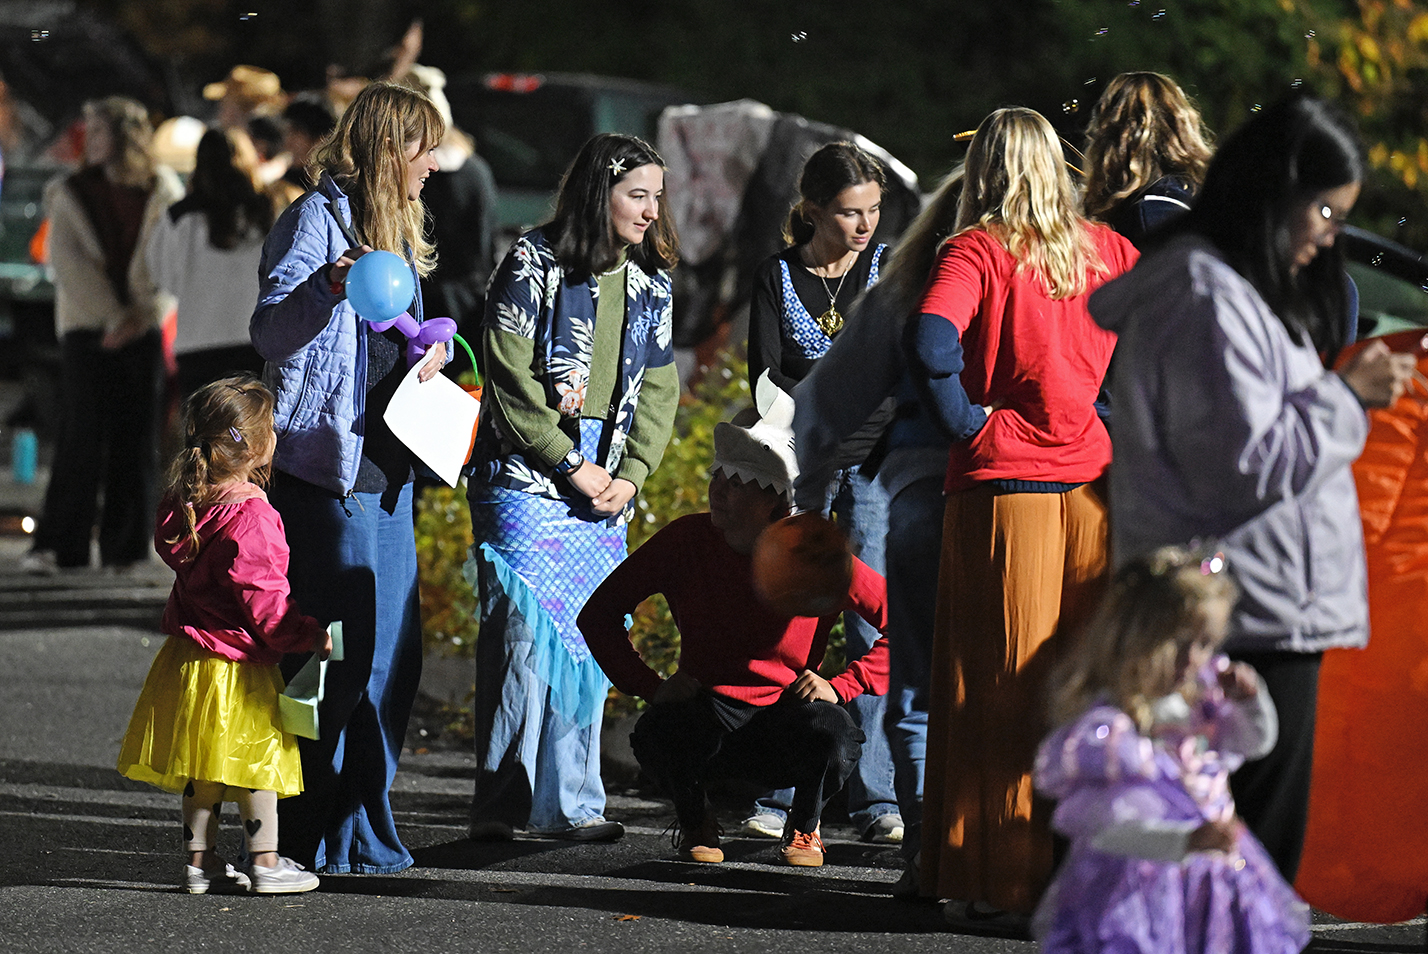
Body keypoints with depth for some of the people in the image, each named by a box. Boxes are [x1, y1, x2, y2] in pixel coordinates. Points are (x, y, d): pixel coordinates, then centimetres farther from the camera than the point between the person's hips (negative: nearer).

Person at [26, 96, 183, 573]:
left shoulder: (163, 190, 5)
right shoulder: (71, 194, 4)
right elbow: (68, 263, -3)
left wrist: (143, 315, -10)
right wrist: (112, 318, -10)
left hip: (144, 331, 1)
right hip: (88, 328, -1)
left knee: (138, 440, 0)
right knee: (82, 439, -8)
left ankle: (126, 545, 6)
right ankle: (58, 546, -6)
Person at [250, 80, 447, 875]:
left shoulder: (397, 231, 19)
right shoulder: (319, 217, -9)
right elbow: (270, 331, -17)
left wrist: (430, 349, 9)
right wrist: (329, 287, -34)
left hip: (386, 473, 9)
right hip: (327, 469, -9)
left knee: (393, 658, 10)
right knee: (338, 658, -9)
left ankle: (366, 832, 18)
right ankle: (312, 838, -3)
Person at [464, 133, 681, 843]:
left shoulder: (650, 282, 13)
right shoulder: (534, 264, -6)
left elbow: (657, 389, 13)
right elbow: (511, 378, -11)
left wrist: (630, 476, -1)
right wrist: (572, 467, -12)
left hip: (607, 486, 6)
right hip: (527, 475, -6)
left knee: (589, 638, 3)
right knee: (523, 629, -10)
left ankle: (570, 803, 7)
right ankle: (501, 802, -6)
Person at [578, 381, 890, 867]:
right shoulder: (685, 540, -7)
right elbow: (599, 613, 2)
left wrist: (841, 686, -14)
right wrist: (650, 686, -8)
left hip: (786, 714, -1)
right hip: (709, 713, 1)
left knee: (829, 732, -35)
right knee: (659, 733, -34)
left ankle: (804, 826, 2)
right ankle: (695, 822, 2)